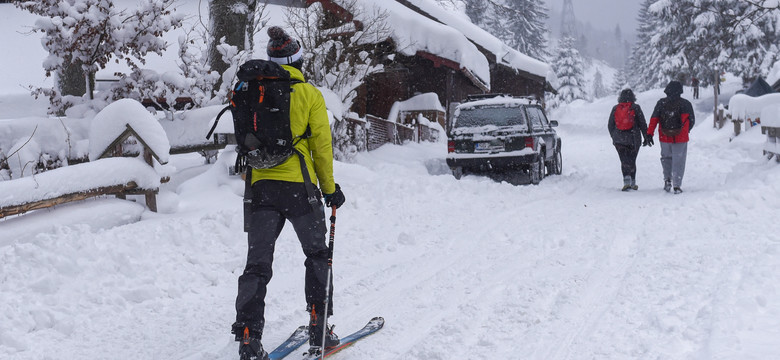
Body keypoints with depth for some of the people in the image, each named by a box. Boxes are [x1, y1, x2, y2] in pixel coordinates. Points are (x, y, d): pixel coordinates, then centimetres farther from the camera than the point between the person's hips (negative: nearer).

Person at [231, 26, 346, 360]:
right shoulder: (309, 94, -2)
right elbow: (321, 145, -2)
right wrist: (330, 188, 7)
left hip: (262, 187, 3)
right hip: (299, 186, -3)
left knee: (257, 264, 4)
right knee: (317, 256, 16)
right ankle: (318, 328, 15)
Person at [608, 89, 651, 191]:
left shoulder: (615, 108, 2)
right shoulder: (636, 108, -4)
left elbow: (610, 125, 7)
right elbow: (642, 124, -3)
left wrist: (614, 137, 22)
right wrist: (646, 138, 6)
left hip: (619, 140, 0)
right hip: (634, 139, 0)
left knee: (624, 161, -1)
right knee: (632, 160, 14)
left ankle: (627, 180, -22)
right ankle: (633, 183, 19)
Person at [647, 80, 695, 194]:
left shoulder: (661, 103, 1)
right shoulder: (685, 104, -3)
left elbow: (654, 119, -4)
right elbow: (691, 121, 0)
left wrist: (649, 133, -4)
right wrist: (686, 130, 18)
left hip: (664, 138, 2)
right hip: (680, 138, -2)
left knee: (666, 157, 23)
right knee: (678, 161, 5)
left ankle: (667, 179, 10)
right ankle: (677, 186, 1)